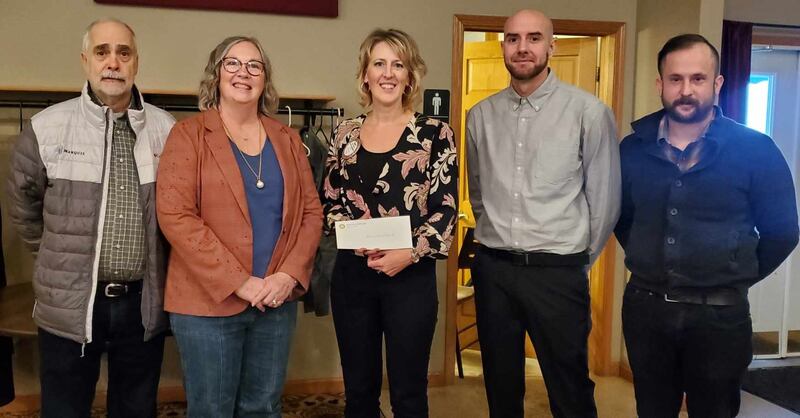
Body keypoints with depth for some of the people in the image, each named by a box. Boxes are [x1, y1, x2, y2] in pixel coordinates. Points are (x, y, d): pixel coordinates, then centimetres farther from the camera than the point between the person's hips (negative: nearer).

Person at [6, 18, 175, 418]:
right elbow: (24, 205, 10)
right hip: (68, 304, -1)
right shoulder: (46, 127, -4)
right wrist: (60, 255, 15)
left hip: (143, 302, 1)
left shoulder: (166, 130, -2)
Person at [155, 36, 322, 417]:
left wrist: (290, 275, -8)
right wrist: (239, 282, -17)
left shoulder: (287, 139, 10)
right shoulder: (188, 135, -4)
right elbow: (175, 216, -13)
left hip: (277, 300, 4)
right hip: (208, 302, -4)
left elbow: (311, 211, 7)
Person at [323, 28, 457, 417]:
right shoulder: (345, 133, 6)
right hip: (351, 273, 3)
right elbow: (331, 203, 9)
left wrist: (411, 253, -17)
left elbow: (446, 209, -5)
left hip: (411, 276, -2)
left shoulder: (435, 133, -3)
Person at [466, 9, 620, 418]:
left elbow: (605, 198, -2)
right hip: (492, 268, 4)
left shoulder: (588, 111, -7)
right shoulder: (481, 115, 5)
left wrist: (579, 260, 5)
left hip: (557, 273, -3)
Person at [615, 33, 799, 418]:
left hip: (720, 314, -2)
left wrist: (736, 279, 3)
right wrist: (649, 264, 10)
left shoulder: (755, 150, -9)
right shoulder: (633, 149, -1)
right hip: (645, 307, 3)